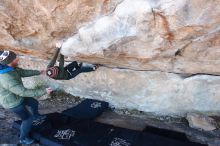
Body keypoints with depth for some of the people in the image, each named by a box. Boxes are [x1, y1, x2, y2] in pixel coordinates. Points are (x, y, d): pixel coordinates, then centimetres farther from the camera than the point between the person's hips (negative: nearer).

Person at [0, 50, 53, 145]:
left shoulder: (9, 68, -12)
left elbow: (23, 72, 4)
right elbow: (23, 92, -39)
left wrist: (38, 72, 9)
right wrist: (43, 91, -37)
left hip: (17, 96, 9)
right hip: (13, 102, -9)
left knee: (34, 103, 25)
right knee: (27, 119, 8)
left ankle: (36, 116, 57)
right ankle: (23, 138, 32)